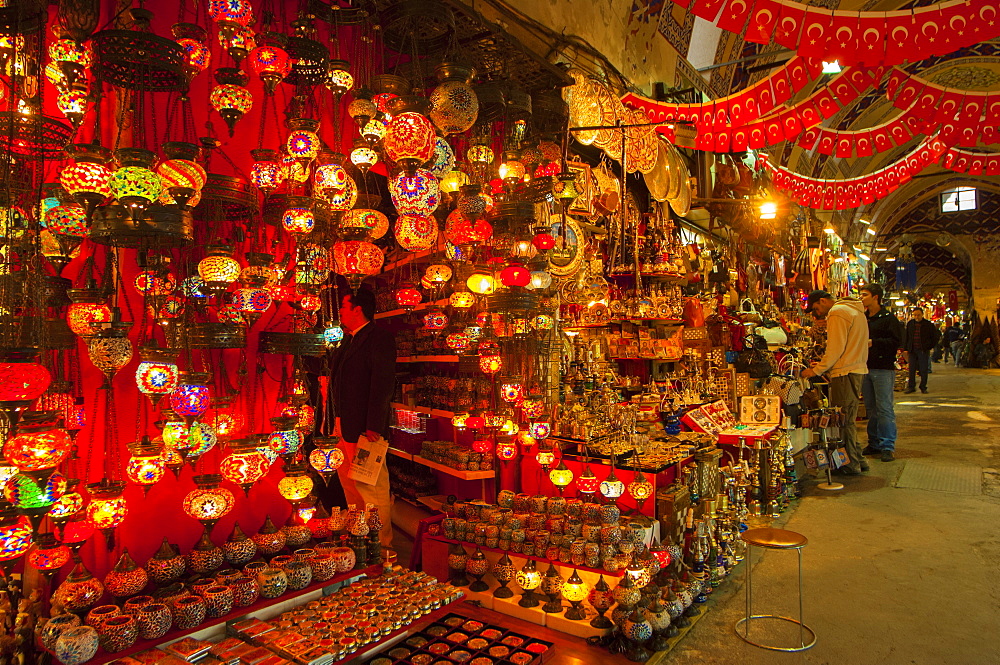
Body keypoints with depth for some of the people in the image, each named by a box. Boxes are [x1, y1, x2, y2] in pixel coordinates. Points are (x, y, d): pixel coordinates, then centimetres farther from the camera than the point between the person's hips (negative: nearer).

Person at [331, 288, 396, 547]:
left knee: (373, 490, -3)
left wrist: (373, 427, -24)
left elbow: (384, 384, -20)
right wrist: (338, 420, 17)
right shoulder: (349, 341, 17)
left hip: (365, 428, -10)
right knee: (348, 480, 20)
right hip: (345, 425, 11)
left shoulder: (379, 338, -13)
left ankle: (382, 544, 11)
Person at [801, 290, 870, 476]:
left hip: (845, 373, -10)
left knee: (843, 420, -3)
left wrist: (816, 370, -10)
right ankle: (857, 460, 21)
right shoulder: (855, 311, 20)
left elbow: (835, 349, -17)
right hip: (857, 369, 10)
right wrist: (822, 364, 17)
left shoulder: (837, 312, -11)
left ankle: (850, 465, 2)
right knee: (848, 419, 16)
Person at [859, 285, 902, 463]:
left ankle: (887, 446, -1)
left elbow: (897, 341, -13)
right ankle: (874, 443, 19)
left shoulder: (888, 318, -5)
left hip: (883, 369, -6)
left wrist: (873, 342, -19)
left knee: (885, 409, -5)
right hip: (865, 368, 7)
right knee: (871, 408, 11)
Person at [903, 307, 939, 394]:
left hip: (923, 350, -2)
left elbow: (934, 337, 6)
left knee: (924, 370, 2)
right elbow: (906, 337, 12)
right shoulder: (910, 324, 8)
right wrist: (905, 348, 6)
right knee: (911, 369, 4)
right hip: (912, 350, 2)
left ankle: (923, 387, 12)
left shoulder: (928, 325, -1)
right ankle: (911, 387, 10)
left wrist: (929, 347, 0)